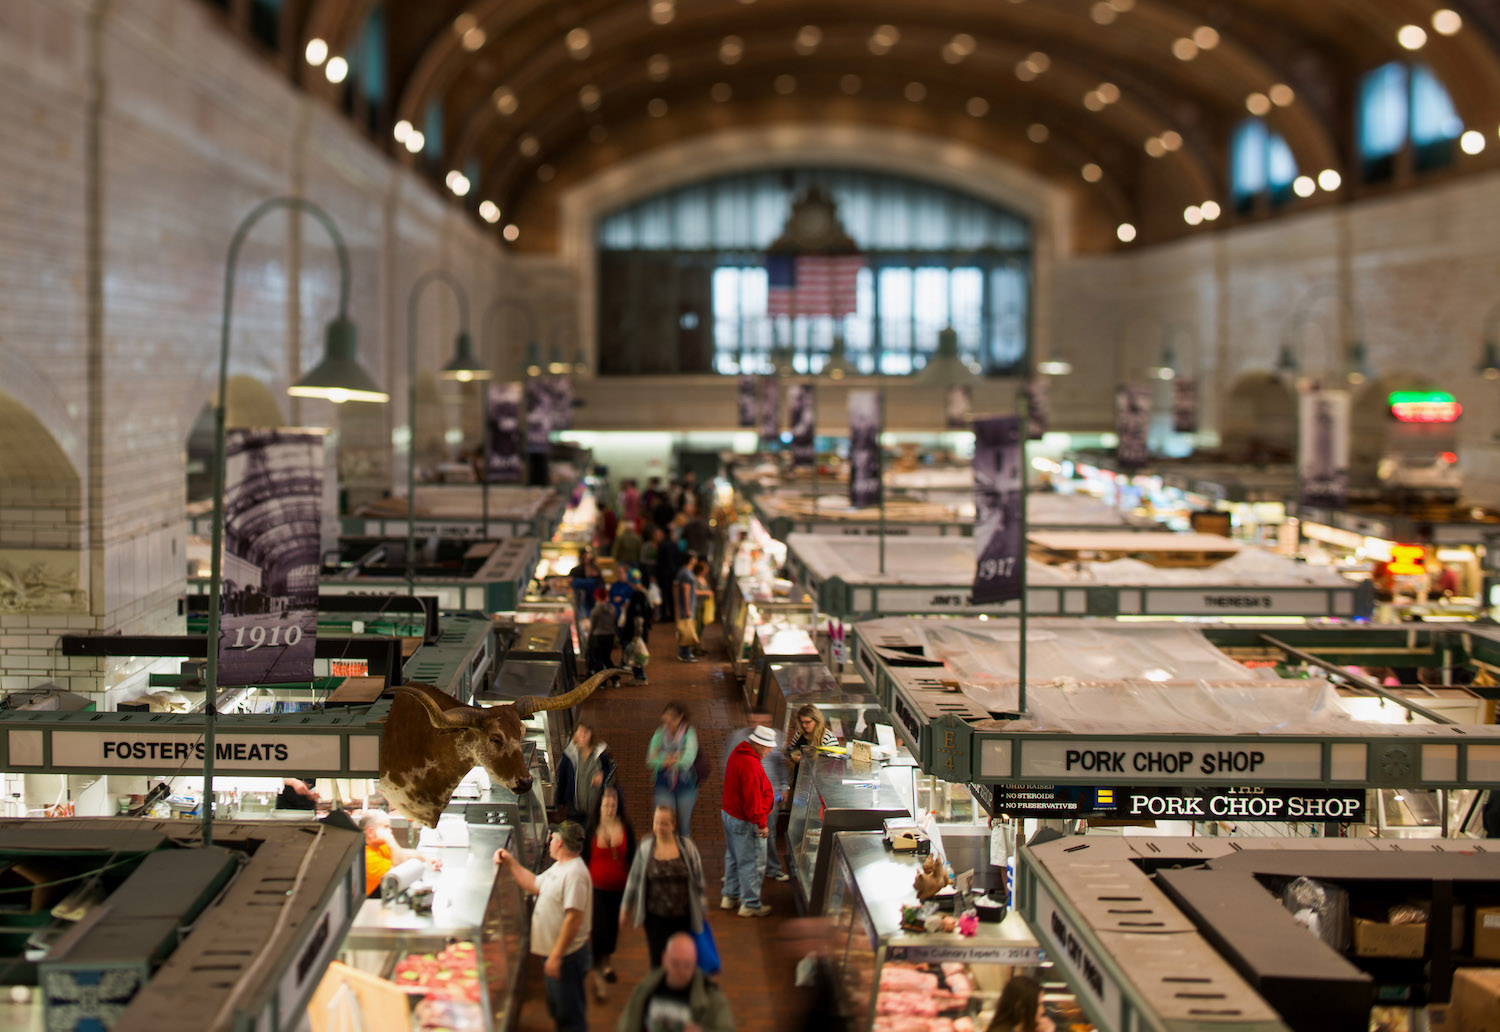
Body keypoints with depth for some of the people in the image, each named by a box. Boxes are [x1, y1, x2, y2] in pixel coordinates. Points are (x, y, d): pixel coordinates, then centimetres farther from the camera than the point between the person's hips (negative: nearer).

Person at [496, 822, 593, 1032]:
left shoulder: (575, 873, -24)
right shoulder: (559, 868, 10)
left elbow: (574, 917, -28)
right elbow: (534, 885, 25)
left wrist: (557, 955, -27)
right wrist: (510, 863, 19)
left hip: (567, 957, -11)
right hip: (555, 954, 11)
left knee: (570, 1014, -2)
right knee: (558, 1010, 21)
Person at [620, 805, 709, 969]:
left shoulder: (687, 846, -5)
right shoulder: (645, 848, -4)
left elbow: (698, 878, 5)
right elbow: (634, 879, 5)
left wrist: (701, 904, 10)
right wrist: (626, 906, 12)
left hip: (683, 916, 0)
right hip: (655, 916, 0)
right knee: (658, 959, -2)